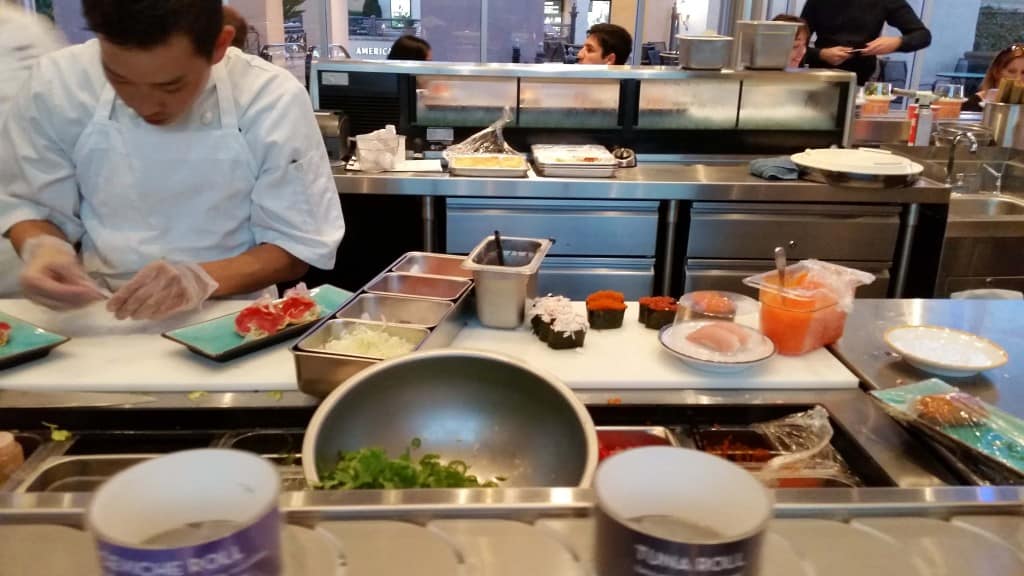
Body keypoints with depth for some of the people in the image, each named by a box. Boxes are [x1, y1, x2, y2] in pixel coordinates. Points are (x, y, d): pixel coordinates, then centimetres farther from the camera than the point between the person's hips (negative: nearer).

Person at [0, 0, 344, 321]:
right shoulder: (58, 85, -8)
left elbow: (298, 245, -10)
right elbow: (29, 205, 4)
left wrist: (204, 278, -24)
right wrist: (42, 249, -17)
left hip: (228, 317, -2)